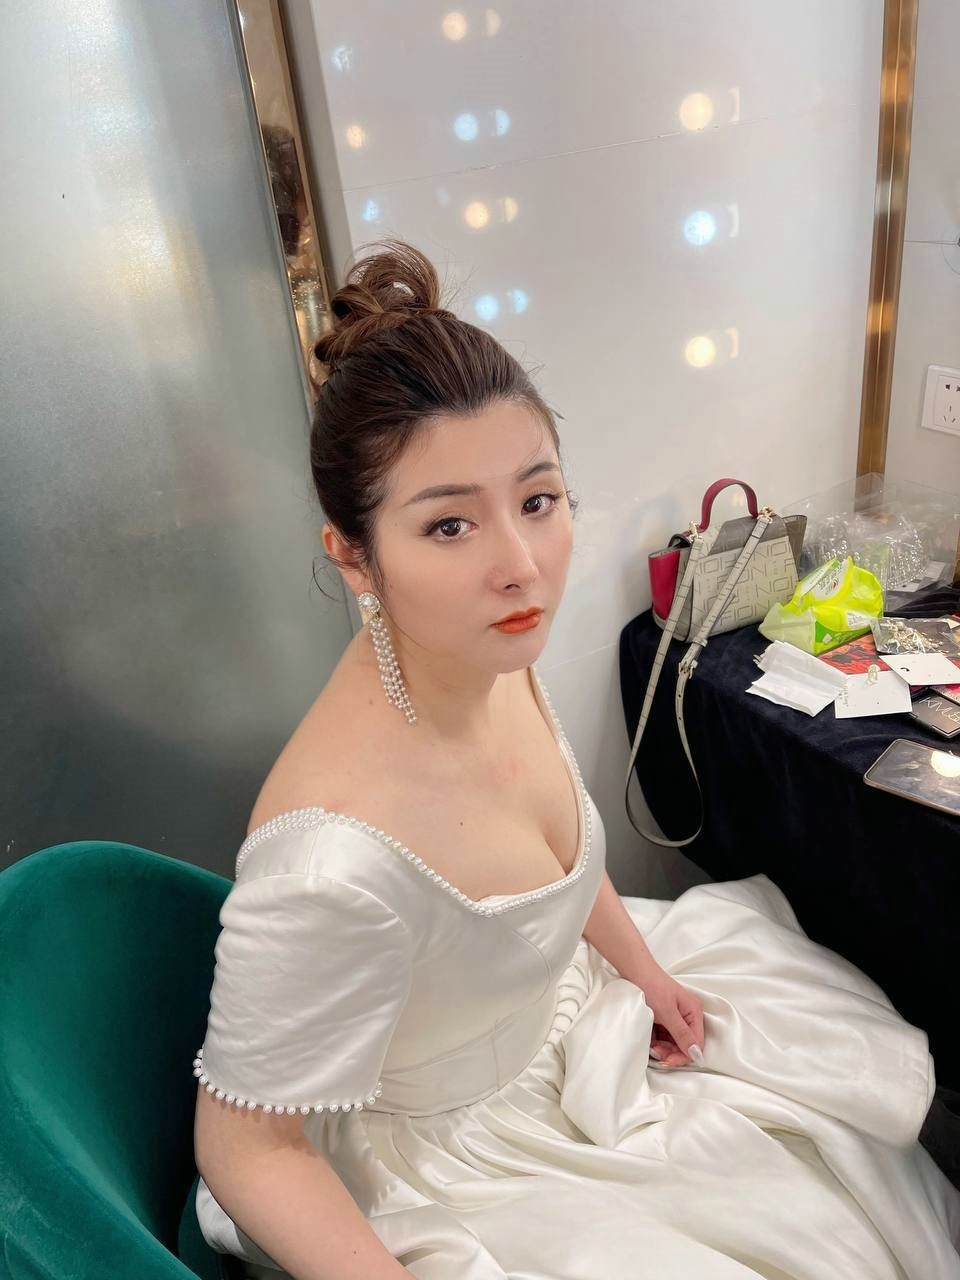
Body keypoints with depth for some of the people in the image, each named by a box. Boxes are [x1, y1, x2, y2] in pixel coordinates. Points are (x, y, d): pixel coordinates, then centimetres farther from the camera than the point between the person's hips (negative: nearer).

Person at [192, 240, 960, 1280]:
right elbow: (247, 1150, -24)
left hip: (561, 1004, 7)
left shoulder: (498, 662, -17)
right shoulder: (334, 864, -41)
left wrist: (641, 965, 6)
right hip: (453, 1151, -6)